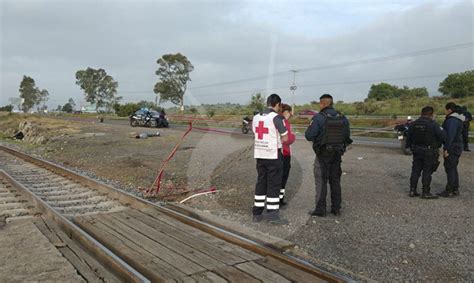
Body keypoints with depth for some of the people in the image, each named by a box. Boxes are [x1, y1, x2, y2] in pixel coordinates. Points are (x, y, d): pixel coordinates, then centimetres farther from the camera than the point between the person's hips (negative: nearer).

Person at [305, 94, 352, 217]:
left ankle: (320, 209, 6)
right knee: (335, 181, 15)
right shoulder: (342, 118, 1)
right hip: (337, 155, 5)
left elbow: (309, 135, -18)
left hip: (323, 155, -5)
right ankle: (336, 208, 20)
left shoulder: (318, 118, -16)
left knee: (321, 182, 3)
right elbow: (347, 136, 6)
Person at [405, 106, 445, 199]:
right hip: (430, 152, -5)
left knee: (415, 170, 12)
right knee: (427, 172, 0)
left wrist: (409, 146, 23)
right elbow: (443, 136, -16)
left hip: (417, 151, 5)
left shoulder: (413, 125, 5)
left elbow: (408, 138, 10)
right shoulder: (433, 125, -13)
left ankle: (412, 190, 15)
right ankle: (425, 193, 4)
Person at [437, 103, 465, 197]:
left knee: (450, 169, -6)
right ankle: (455, 189, 23)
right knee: (453, 168, 16)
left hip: (452, 147, -10)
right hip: (457, 146, 10)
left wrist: (446, 149, -22)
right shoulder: (458, 119, 14)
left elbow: (450, 135, -24)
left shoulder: (452, 120, -18)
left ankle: (449, 191, -2)